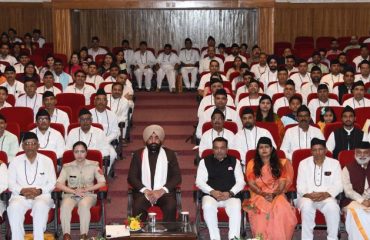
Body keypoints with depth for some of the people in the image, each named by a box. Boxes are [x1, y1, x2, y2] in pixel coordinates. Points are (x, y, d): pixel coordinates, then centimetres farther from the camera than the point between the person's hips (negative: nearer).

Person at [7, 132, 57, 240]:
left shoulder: (47, 161, 9)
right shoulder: (15, 161, 12)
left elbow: (52, 183, 7)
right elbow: (10, 183, 8)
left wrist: (39, 191, -12)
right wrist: (22, 190, -12)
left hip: (42, 195, -1)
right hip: (20, 196, 1)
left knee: (40, 206, -36)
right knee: (14, 207, -33)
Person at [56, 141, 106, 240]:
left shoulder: (93, 165, 9)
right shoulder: (67, 166, 10)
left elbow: (102, 183, 1)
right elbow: (59, 184, 1)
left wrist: (85, 189, -11)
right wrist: (74, 191, -14)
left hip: (88, 195, -1)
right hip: (70, 195, 1)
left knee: (84, 204, -36)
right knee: (65, 206, -34)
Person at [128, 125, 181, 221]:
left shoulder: (169, 154, 13)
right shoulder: (138, 154, 14)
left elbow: (177, 177, 6)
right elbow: (131, 177, 7)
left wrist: (162, 191, -11)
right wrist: (145, 190, -10)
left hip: (164, 192, 0)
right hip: (143, 192, 0)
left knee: (170, 207, -31)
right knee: (137, 208, -32)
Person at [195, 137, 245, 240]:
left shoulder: (234, 161, 15)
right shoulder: (205, 161, 13)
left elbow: (241, 181, 8)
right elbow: (199, 181, 5)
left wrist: (230, 193, -11)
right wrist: (212, 192, -13)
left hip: (231, 195, 0)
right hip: (211, 195, 0)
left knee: (236, 208, -32)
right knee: (208, 207, -33)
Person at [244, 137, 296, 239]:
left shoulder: (280, 163, 13)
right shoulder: (252, 164, 12)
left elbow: (282, 183, 3)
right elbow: (251, 184, 3)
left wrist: (273, 194, -16)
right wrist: (263, 194, -14)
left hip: (277, 195, 0)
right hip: (259, 195, 0)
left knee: (281, 208, -36)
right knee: (260, 209, -37)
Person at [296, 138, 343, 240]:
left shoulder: (334, 163, 7)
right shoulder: (303, 163, 8)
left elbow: (338, 185, 0)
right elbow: (300, 186, 2)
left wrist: (325, 194, -19)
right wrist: (309, 195, -19)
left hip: (327, 197, 0)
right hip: (307, 197, 0)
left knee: (333, 207, -32)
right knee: (307, 206, -34)